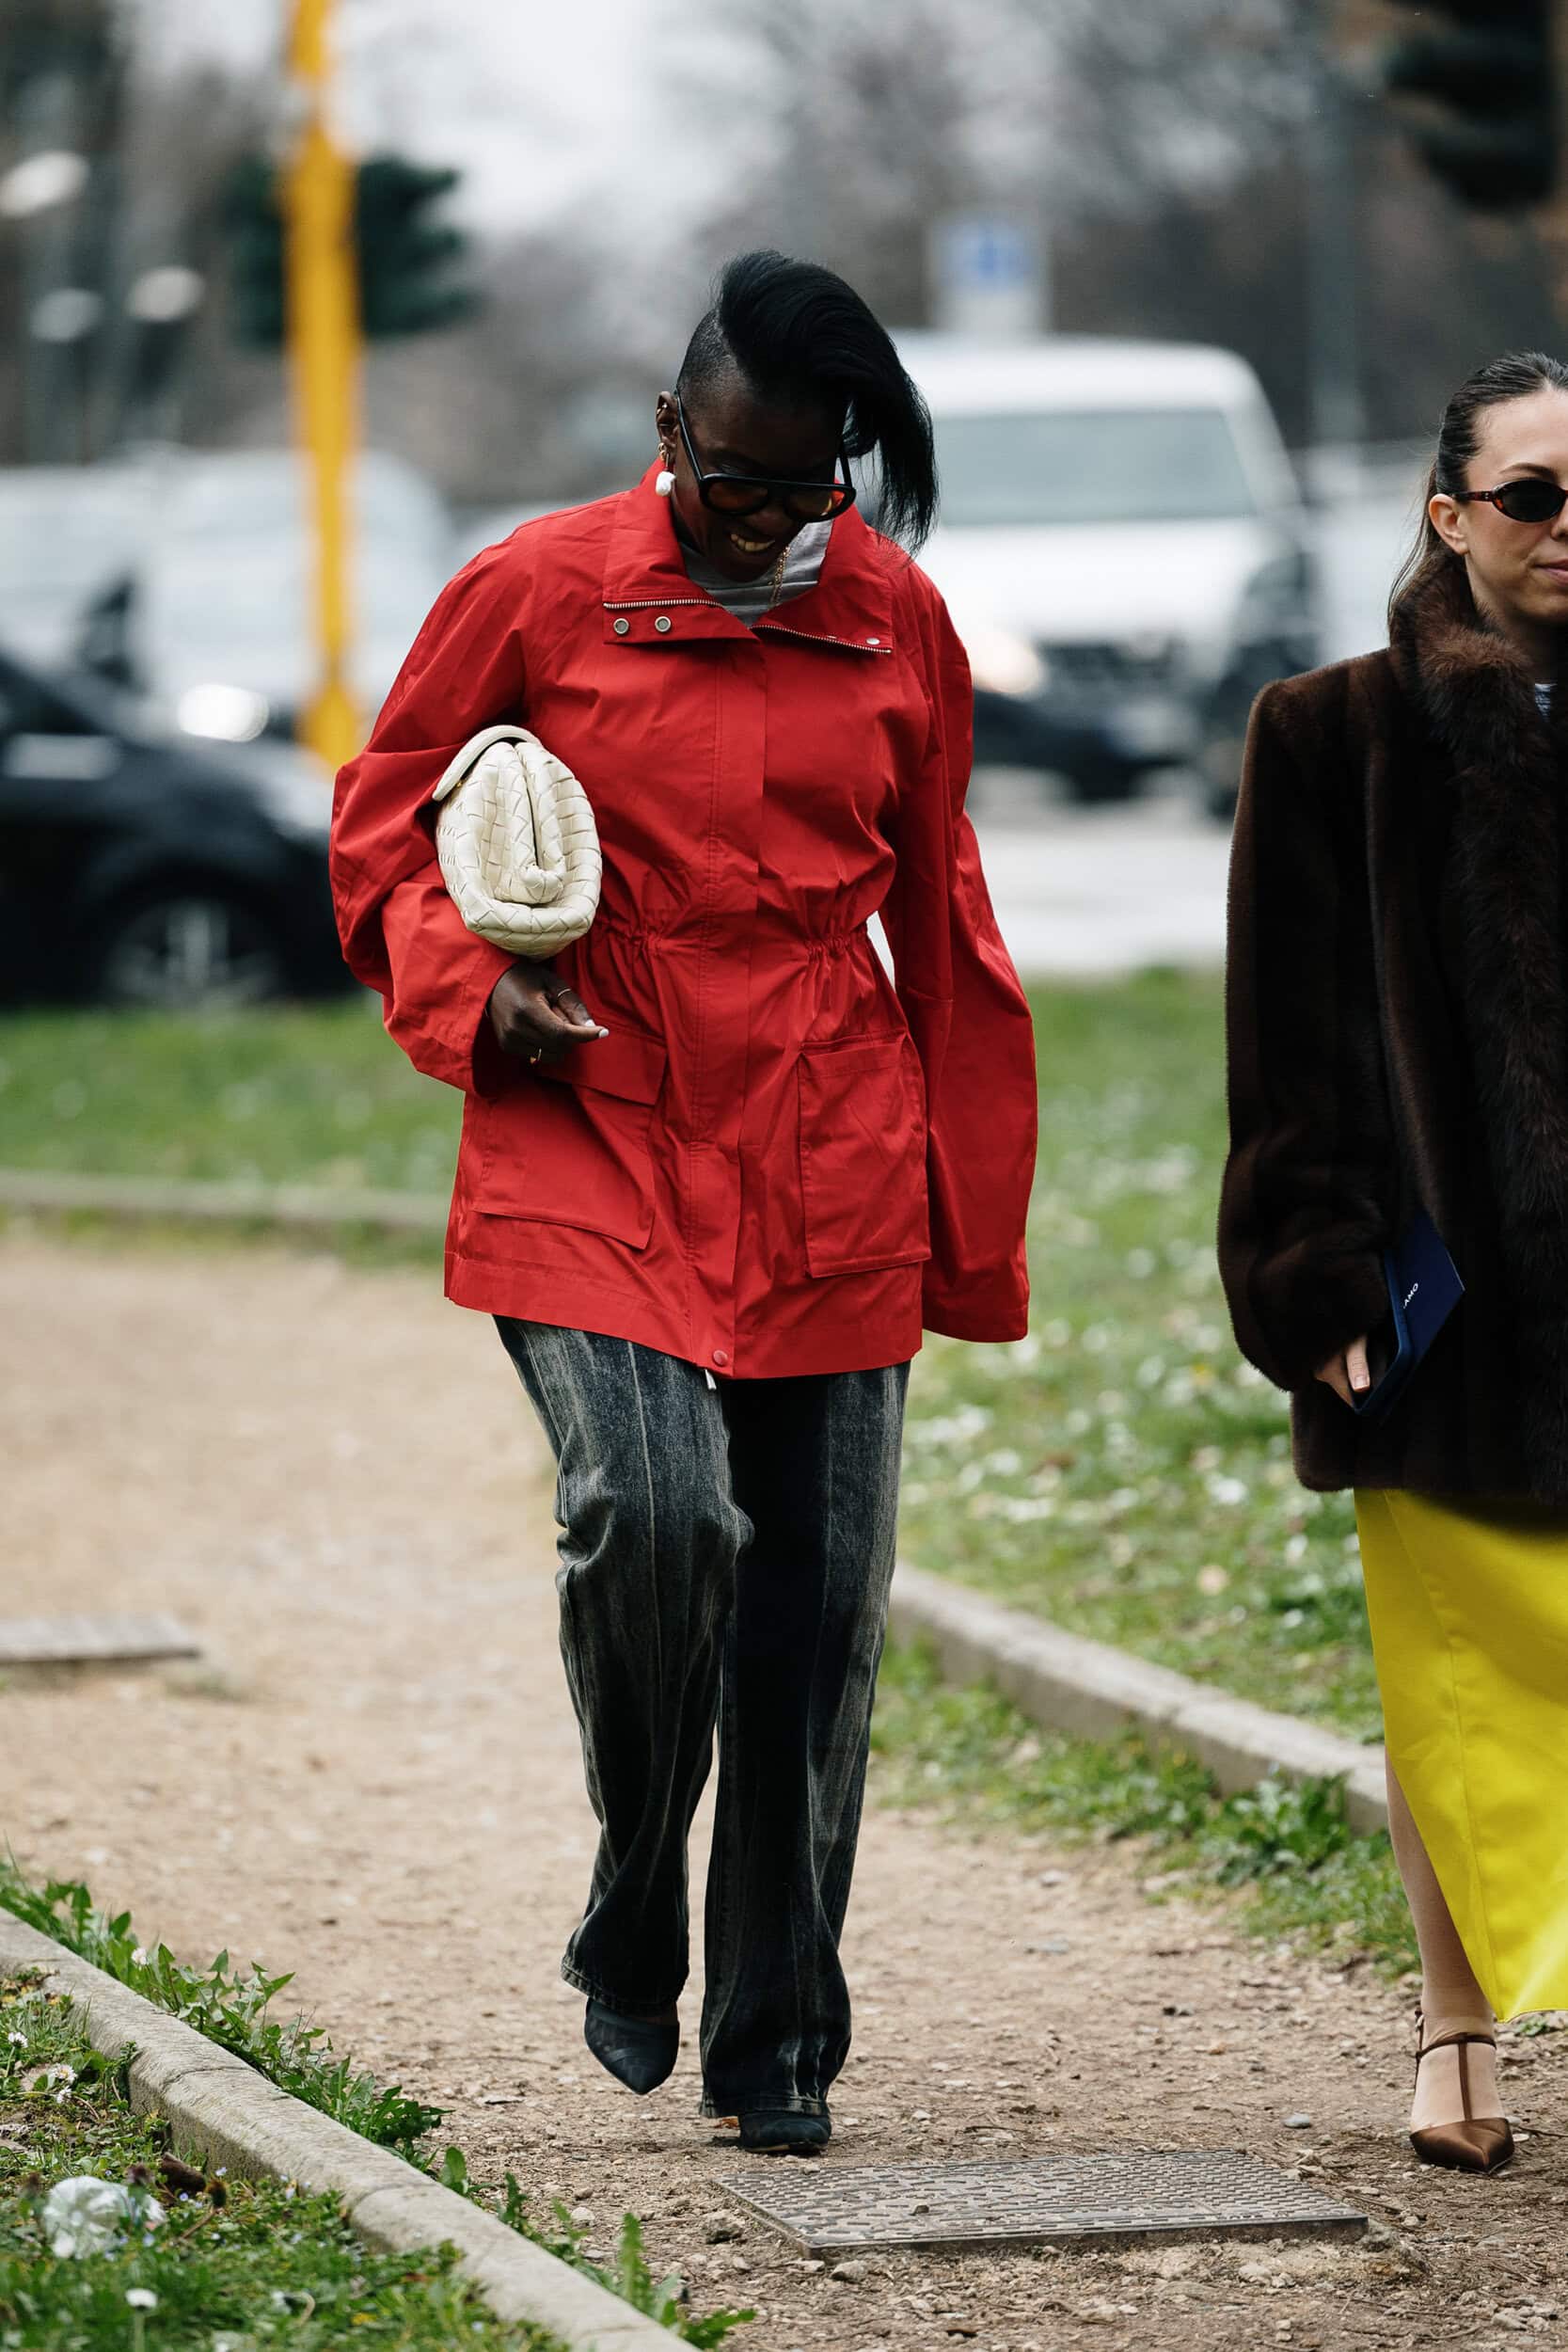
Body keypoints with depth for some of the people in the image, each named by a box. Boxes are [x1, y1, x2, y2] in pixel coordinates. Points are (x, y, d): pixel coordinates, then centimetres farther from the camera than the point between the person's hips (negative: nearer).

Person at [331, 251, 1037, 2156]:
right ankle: (630, 1935, 2)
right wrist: (471, 986, -10)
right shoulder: (537, 593, -2)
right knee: (651, 1515, -23)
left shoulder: (897, 621, 6)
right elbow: (385, 814, 9)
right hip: (590, 1157, -3)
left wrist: (971, 1215, 16)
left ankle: (777, 2038, 17)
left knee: (816, 1598, 2)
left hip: (831, 1184, 3)